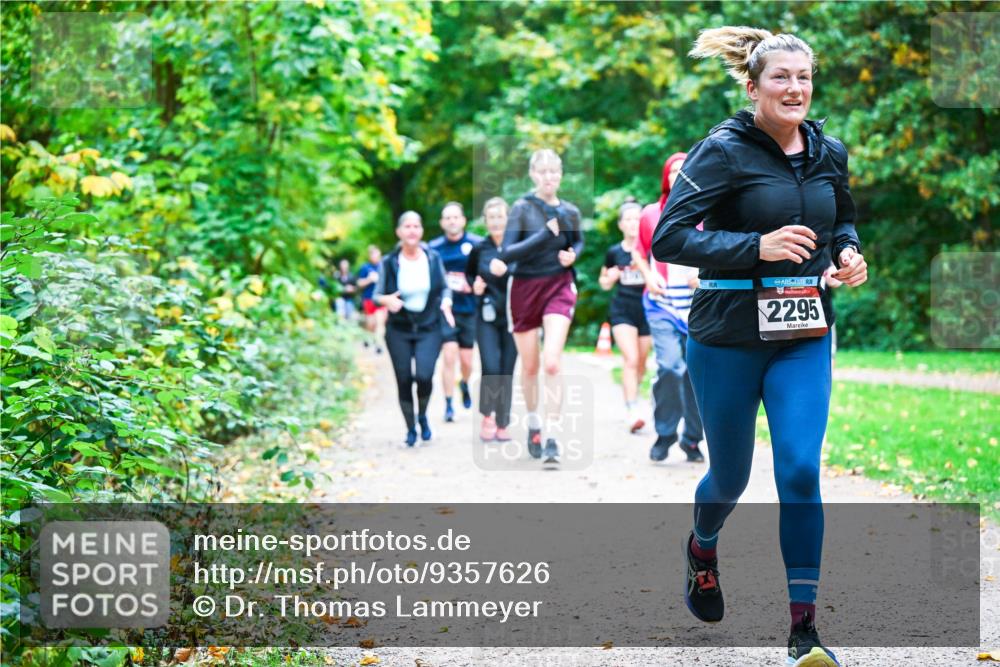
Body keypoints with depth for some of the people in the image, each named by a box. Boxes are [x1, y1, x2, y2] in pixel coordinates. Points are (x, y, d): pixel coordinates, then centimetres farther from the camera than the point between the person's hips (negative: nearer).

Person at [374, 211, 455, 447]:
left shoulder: (433, 259, 1)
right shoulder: (389, 262, -3)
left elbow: (445, 288, 11)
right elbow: (377, 294, 3)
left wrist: (445, 302, -9)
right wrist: (387, 300, -19)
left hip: (429, 328, 0)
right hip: (398, 330, 0)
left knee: (424, 375, -18)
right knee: (404, 380, 0)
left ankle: (422, 416, 13)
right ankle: (411, 428, 20)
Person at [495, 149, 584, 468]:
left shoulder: (570, 211, 1)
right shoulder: (522, 208, -8)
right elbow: (507, 253, -17)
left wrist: (572, 254, -2)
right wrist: (546, 234, -24)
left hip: (559, 288, 1)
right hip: (525, 289, 0)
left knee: (552, 363, -16)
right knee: (530, 367, 11)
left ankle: (552, 438, -15)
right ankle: (533, 423, 36)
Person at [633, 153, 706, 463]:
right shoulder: (651, 215, 7)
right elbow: (639, 254, 18)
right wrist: (649, 277, 0)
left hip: (699, 305, 0)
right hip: (662, 304, 0)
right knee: (669, 366, -16)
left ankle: (692, 439, 14)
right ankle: (664, 433, 2)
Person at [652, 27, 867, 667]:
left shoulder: (829, 152, 5)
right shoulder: (724, 151, -11)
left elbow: (844, 220, 23)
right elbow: (669, 236, -17)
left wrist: (849, 253, 0)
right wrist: (757, 246, -26)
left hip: (804, 338, 3)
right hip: (728, 337, -3)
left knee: (801, 470, -9)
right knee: (731, 476, 11)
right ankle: (703, 545, 46)